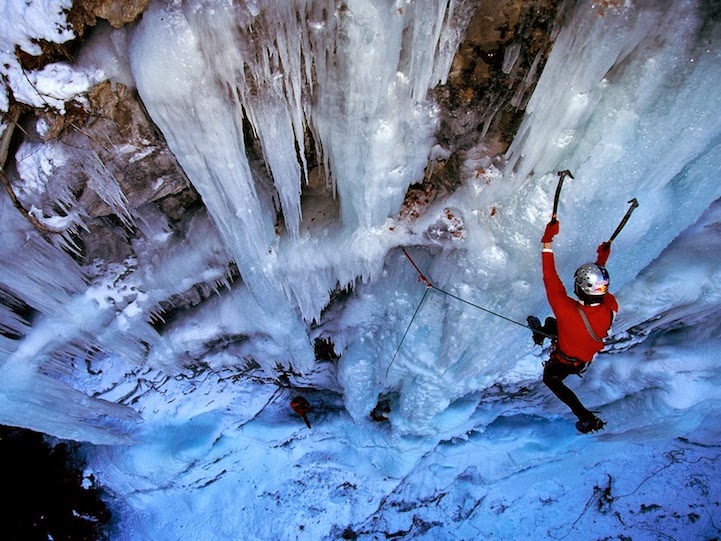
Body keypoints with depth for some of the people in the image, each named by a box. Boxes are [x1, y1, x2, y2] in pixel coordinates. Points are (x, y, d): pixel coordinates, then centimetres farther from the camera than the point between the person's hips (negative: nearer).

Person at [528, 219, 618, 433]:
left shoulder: (568, 311, -49)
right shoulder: (611, 308, -33)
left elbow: (550, 281, -42)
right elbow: (602, 291, -8)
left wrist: (547, 242, -40)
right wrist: (602, 262, 2)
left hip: (565, 362, -6)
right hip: (589, 357, 6)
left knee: (551, 379, 28)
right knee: (551, 323, 28)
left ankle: (587, 418, 28)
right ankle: (541, 333, 62)